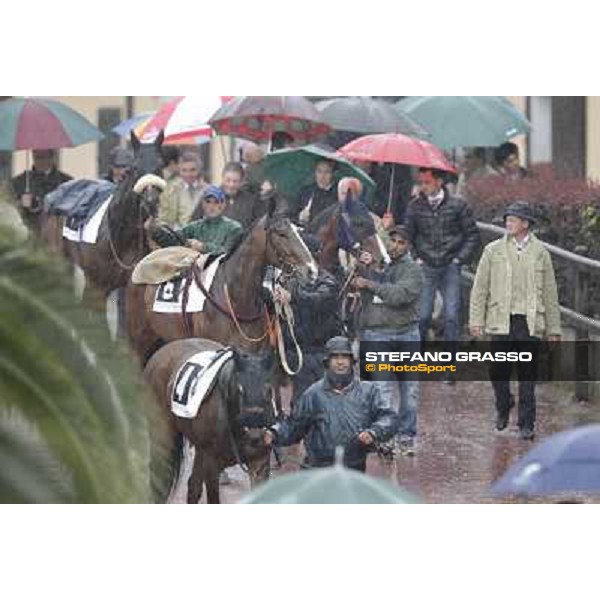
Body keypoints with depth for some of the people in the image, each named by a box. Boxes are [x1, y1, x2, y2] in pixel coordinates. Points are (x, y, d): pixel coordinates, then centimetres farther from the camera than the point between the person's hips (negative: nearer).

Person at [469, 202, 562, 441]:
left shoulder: (540, 253, 7)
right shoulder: (493, 251, 6)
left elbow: (550, 293, 9)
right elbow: (480, 288, 6)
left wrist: (553, 328, 8)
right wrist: (476, 320, -1)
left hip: (530, 322, 0)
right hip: (501, 320, 0)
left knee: (528, 374, -1)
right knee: (498, 371, 4)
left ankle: (526, 424, 6)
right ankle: (503, 408, 32)